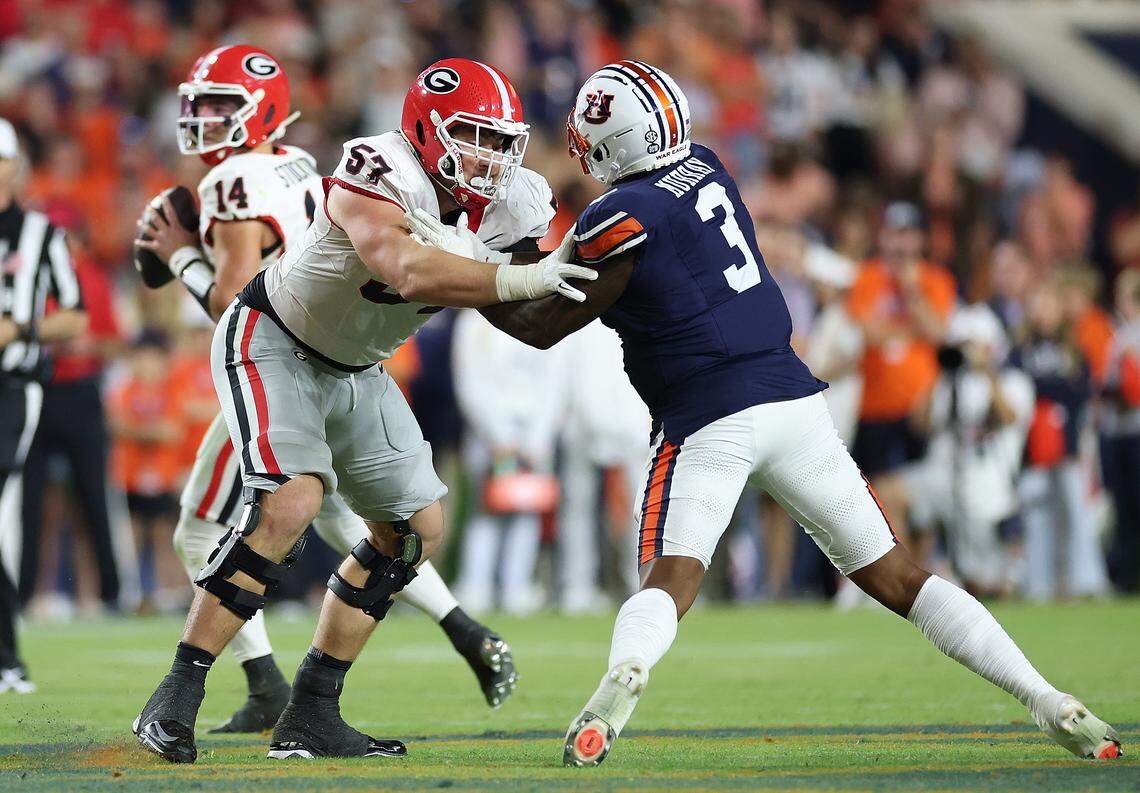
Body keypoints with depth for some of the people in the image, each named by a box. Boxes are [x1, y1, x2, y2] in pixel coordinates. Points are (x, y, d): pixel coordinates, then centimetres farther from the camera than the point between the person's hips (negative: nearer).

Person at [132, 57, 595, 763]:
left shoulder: (511, 205, -9)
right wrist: (517, 280, -55)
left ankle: (312, 715, 12)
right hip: (274, 343, -8)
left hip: (355, 371, 8)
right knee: (291, 503, -26)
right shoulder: (380, 175, -31)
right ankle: (174, 702, -21)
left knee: (417, 531, 5)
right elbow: (407, 271, -48)